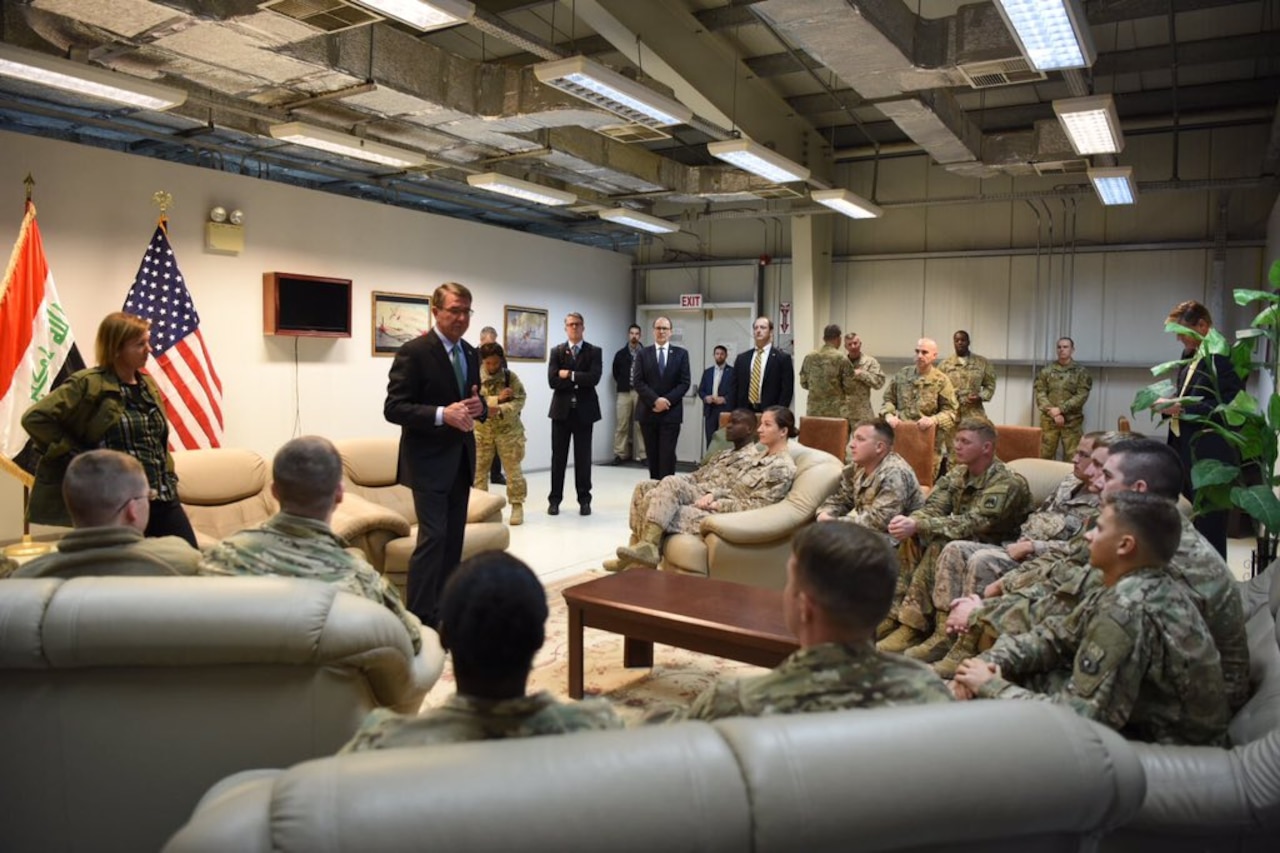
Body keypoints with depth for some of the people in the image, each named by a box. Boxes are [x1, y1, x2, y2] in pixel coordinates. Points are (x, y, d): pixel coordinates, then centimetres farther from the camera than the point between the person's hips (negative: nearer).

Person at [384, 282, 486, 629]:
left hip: (461, 459, 7)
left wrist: (478, 407, -6)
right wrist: (442, 414, -27)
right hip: (429, 461, -7)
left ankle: (445, 611, 22)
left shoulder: (470, 353, 11)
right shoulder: (413, 352, -11)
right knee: (433, 537, -9)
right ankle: (420, 618, 0)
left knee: (454, 538, 11)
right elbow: (393, 408, -16)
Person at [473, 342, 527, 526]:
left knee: (513, 470, 3)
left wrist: (499, 410, -30)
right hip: (481, 431, 1)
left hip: (508, 430, -1)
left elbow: (519, 401, -14)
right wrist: (497, 399, -22)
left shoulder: (511, 377, -6)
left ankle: (517, 506, 13)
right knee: (478, 470, 7)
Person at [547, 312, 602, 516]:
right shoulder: (557, 351, 5)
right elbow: (552, 380, -8)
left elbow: (594, 378, -13)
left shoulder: (594, 352, 3)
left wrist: (569, 375, -11)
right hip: (561, 410, 1)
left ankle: (584, 500, 14)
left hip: (584, 410, -1)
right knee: (558, 457, 5)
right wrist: (579, 381, -10)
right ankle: (555, 499, 13)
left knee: (583, 457, 5)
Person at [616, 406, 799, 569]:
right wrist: (712, 494, -4)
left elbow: (756, 505, -16)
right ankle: (647, 545, -26)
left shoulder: (783, 468, -12)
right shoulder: (758, 453, 15)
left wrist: (717, 504, -16)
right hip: (718, 501, 8)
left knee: (666, 515, -20)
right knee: (671, 483, -16)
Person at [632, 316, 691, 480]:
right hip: (648, 411, 1)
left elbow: (684, 383, -1)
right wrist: (655, 400, -15)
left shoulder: (681, 353, 5)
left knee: (667, 455, -5)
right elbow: (637, 382, -3)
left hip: (671, 412, -1)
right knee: (652, 454, 6)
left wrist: (667, 400, -13)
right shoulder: (643, 354, 6)